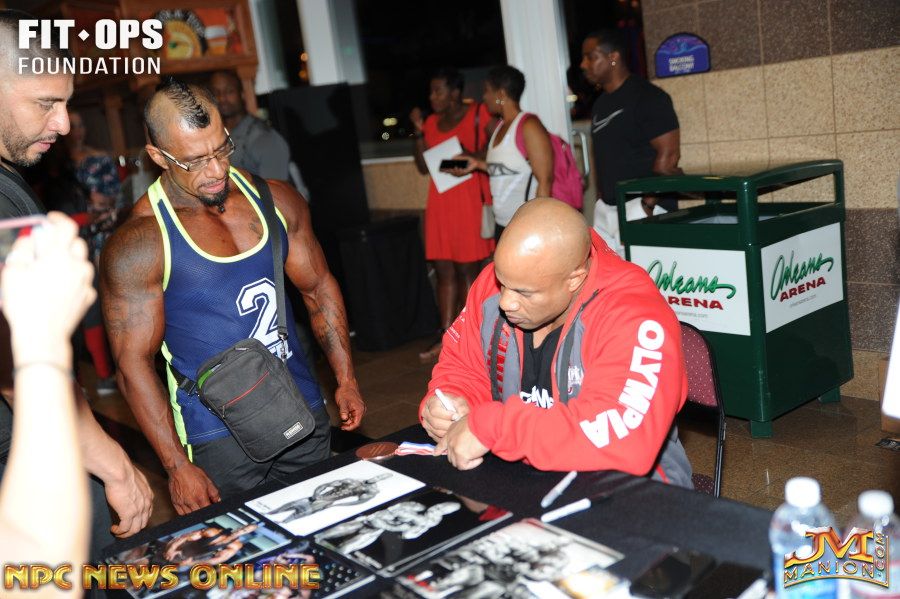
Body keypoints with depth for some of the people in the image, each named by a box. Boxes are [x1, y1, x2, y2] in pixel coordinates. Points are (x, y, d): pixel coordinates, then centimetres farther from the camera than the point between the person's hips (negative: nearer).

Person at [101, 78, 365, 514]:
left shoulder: (276, 200, 1)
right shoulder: (138, 245, -13)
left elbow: (319, 289, 10)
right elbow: (133, 365, -11)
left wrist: (346, 380, 5)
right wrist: (177, 467, -14)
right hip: (219, 439, -4)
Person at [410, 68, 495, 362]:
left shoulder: (479, 115, -3)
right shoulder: (432, 122, 14)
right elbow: (423, 167, 11)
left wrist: (473, 159, -19)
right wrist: (419, 131, 2)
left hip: (471, 199, -6)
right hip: (440, 203, 6)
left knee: (467, 270, 0)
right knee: (444, 271, 6)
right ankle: (446, 336, 11)